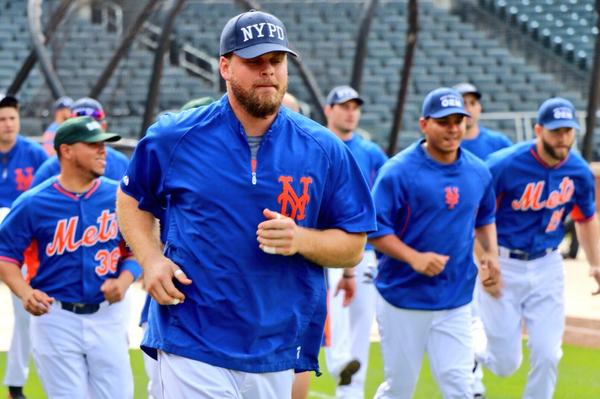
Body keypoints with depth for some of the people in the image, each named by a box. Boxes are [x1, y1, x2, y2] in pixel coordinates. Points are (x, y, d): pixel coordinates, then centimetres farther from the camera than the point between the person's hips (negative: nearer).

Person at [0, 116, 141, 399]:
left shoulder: (119, 197, 2)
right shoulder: (33, 203, -4)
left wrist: (124, 281, -11)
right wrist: (25, 293, -16)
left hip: (107, 315, 2)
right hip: (55, 318, -2)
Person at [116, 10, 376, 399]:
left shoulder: (324, 151, 1)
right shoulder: (174, 137, 0)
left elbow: (353, 247, 6)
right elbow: (131, 199, 16)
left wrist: (301, 240, -15)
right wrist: (151, 260, -2)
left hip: (281, 354, 2)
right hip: (193, 348, -2)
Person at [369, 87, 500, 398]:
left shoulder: (478, 172, 6)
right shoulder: (399, 171, -11)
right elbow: (374, 229, -12)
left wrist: (490, 253, 4)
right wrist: (414, 257, -25)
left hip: (456, 302, 4)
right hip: (403, 299, -4)